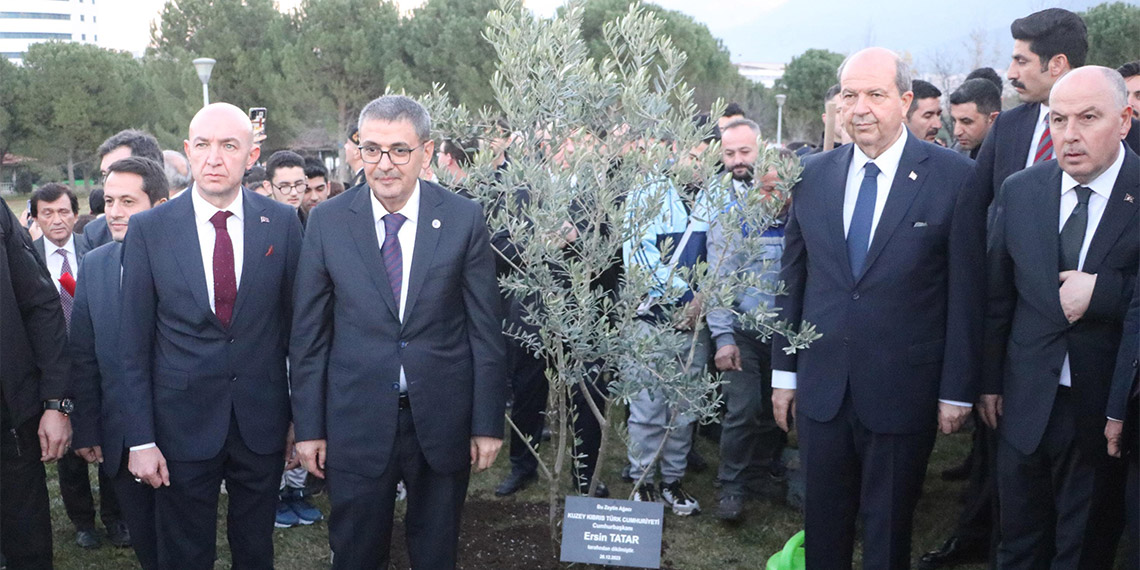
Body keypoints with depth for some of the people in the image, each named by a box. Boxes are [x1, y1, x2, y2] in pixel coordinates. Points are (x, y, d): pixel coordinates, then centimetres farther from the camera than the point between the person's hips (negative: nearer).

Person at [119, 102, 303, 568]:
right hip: (182, 422, -1)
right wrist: (140, 439, -5)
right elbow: (134, 342, -3)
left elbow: (297, 323, 2)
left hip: (262, 420, 1)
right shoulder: (148, 229, -5)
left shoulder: (282, 223, -3)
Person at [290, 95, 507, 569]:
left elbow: (485, 328, -2)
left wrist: (488, 423, -3)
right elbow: (308, 333, 1)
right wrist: (308, 426, 0)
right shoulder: (327, 221, -3)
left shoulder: (464, 219, -5)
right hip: (356, 422, 0)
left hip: (443, 423, 0)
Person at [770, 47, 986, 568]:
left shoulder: (954, 177, -7)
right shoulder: (813, 175, 4)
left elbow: (967, 291, -6)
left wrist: (957, 389, -5)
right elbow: (792, 278, 8)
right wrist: (783, 371, 8)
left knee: (888, 527, 13)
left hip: (903, 390, -3)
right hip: (821, 386, 3)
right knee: (822, 522, 15)